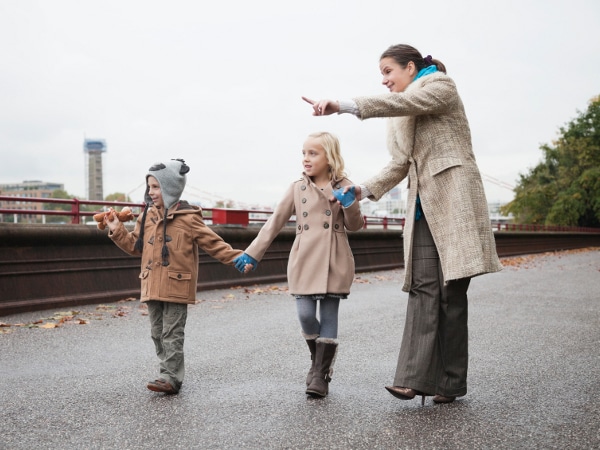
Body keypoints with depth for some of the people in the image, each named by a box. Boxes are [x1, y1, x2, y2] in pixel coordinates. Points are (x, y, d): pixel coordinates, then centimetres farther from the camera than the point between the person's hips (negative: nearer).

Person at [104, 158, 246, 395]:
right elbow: (135, 245, 16)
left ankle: (172, 377, 3)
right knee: (157, 333, 12)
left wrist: (235, 257, -15)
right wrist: (117, 231, 4)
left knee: (172, 334, -3)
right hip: (152, 286, 6)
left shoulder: (188, 217, -7)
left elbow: (212, 243, -6)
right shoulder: (148, 216, 9)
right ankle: (168, 372, 22)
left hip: (176, 286, -6)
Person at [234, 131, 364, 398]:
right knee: (305, 315, -5)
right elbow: (275, 222, 7)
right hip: (304, 262, 1)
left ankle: (321, 374, 11)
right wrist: (252, 254, 3)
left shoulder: (344, 187, 4)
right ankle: (318, 360, 22)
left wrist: (350, 205, -14)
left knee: (328, 316, 2)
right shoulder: (298, 188, 7)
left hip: (334, 263, -1)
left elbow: (354, 226, 7)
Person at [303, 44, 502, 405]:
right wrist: (365, 190, 5)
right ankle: (415, 378, -14)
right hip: (423, 206, 6)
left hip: (452, 200, -6)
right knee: (423, 287, -7)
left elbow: (402, 102, -18)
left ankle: (451, 383, -1)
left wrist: (342, 105, -28)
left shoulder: (442, 86, 3)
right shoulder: (403, 113, 24)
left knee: (452, 291, -7)